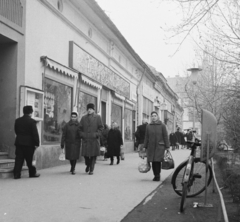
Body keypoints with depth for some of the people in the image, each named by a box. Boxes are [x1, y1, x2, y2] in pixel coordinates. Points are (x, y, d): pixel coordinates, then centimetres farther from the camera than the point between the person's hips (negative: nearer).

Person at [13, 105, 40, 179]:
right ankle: (32, 173, 18)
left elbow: (16, 131, 14)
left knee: (19, 159, 5)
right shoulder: (32, 121, -11)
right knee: (30, 159, 7)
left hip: (18, 142, 4)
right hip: (29, 143, -4)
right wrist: (37, 143, -8)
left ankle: (16, 174, 1)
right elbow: (35, 134, -12)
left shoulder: (17, 120, 7)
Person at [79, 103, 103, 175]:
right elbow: (80, 128, 13)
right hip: (85, 139, 2)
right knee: (85, 154, 3)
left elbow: (101, 127, 1)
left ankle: (91, 170, 6)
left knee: (93, 155, -2)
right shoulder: (83, 118, 11)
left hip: (94, 139, -2)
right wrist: (82, 135, -1)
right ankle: (87, 165, 31)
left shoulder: (97, 117, 4)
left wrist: (96, 134, -9)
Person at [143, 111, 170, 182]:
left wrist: (167, 147, -2)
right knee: (153, 162, 2)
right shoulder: (148, 126, 8)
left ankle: (158, 175, 4)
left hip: (160, 147, -2)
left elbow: (165, 136, 2)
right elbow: (146, 137, 12)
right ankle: (155, 175, 15)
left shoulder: (162, 125, 2)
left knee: (158, 161, -7)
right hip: (151, 147, 2)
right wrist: (145, 147, 9)